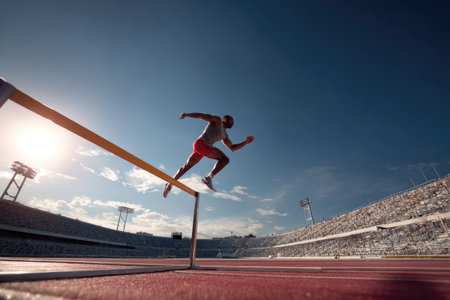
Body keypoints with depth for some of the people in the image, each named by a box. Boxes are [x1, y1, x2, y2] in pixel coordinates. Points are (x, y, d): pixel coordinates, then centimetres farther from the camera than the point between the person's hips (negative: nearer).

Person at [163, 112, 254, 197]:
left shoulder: (224, 135, 30)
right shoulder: (217, 120, 10)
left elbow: (232, 147, 29)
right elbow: (201, 115, 5)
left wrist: (245, 142, 23)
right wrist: (186, 114, -6)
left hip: (203, 147, 9)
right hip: (200, 143, -9)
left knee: (186, 167, 13)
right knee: (225, 159, -15)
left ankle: (170, 184, 22)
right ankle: (208, 178, -20)